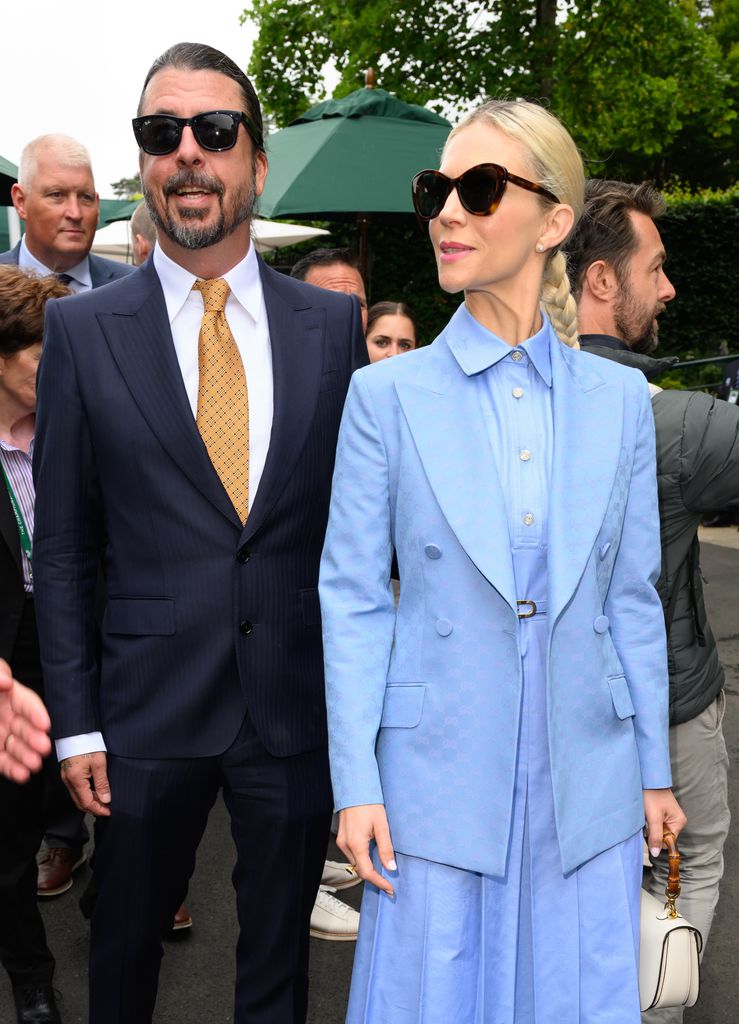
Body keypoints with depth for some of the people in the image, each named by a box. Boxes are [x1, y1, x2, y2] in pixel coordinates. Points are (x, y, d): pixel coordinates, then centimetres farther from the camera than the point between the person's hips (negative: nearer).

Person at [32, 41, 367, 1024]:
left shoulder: (333, 322, 0)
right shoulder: (82, 328, -3)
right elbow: (63, 548, -1)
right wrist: (76, 725, -3)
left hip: (298, 704, 1)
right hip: (149, 710, 0)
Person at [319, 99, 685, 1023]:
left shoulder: (619, 400, 2)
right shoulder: (386, 394, -4)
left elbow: (631, 597, 7)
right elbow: (351, 598, -3)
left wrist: (654, 772, 8)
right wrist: (357, 785, -7)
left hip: (586, 781, 2)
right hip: (439, 779, -2)